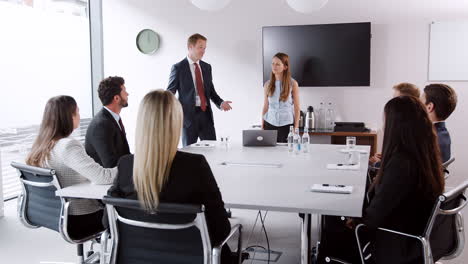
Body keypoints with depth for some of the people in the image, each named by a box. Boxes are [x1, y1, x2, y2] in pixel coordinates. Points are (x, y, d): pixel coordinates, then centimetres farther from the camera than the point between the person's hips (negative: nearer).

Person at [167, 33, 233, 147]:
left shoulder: (207, 67, 12)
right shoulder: (178, 68, -3)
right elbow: (170, 93, -1)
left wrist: (221, 103, -1)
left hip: (206, 113, 4)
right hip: (188, 114, -4)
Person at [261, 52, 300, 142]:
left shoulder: (293, 84, -2)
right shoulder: (267, 84, 5)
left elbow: (296, 108, -1)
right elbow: (265, 107, 9)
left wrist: (296, 128, -5)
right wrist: (262, 127, 6)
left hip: (286, 125, -2)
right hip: (269, 124, 2)